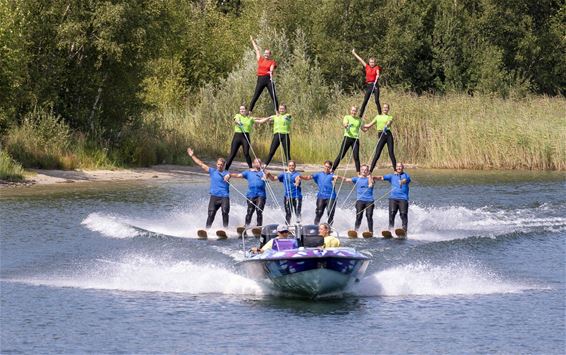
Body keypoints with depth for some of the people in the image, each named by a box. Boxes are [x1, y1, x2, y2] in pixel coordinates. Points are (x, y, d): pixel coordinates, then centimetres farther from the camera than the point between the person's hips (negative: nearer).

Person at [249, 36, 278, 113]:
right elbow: (257, 49, 22)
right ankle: (250, 111, 4)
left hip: (268, 79, -2)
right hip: (260, 79, 2)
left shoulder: (272, 62, 6)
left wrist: (271, 72, -35)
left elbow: (272, 68, -11)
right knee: (255, 96, 2)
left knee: (274, 96, -5)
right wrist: (252, 40, 32)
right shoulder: (260, 59, 14)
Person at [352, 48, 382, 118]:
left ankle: (380, 115, -5)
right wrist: (354, 53, 24)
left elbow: (378, 74, -17)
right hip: (368, 85, 4)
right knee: (365, 101, 1)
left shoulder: (377, 68, 1)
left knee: (377, 101, -8)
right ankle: (360, 115, 1)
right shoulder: (367, 67, 11)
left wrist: (376, 80, -37)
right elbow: (360, 59, 17)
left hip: (375, 85, -4)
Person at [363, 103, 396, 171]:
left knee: (391, 153, -6)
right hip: (381, 135, 1)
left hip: (388, 134, -1)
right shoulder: (378, 117, 18)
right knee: (377, 154, -7)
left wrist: (386, 126, -33)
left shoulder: (390, 117, 10)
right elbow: (370, 125, 23)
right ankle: (370, 171, -7)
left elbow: (389, 123, -12)